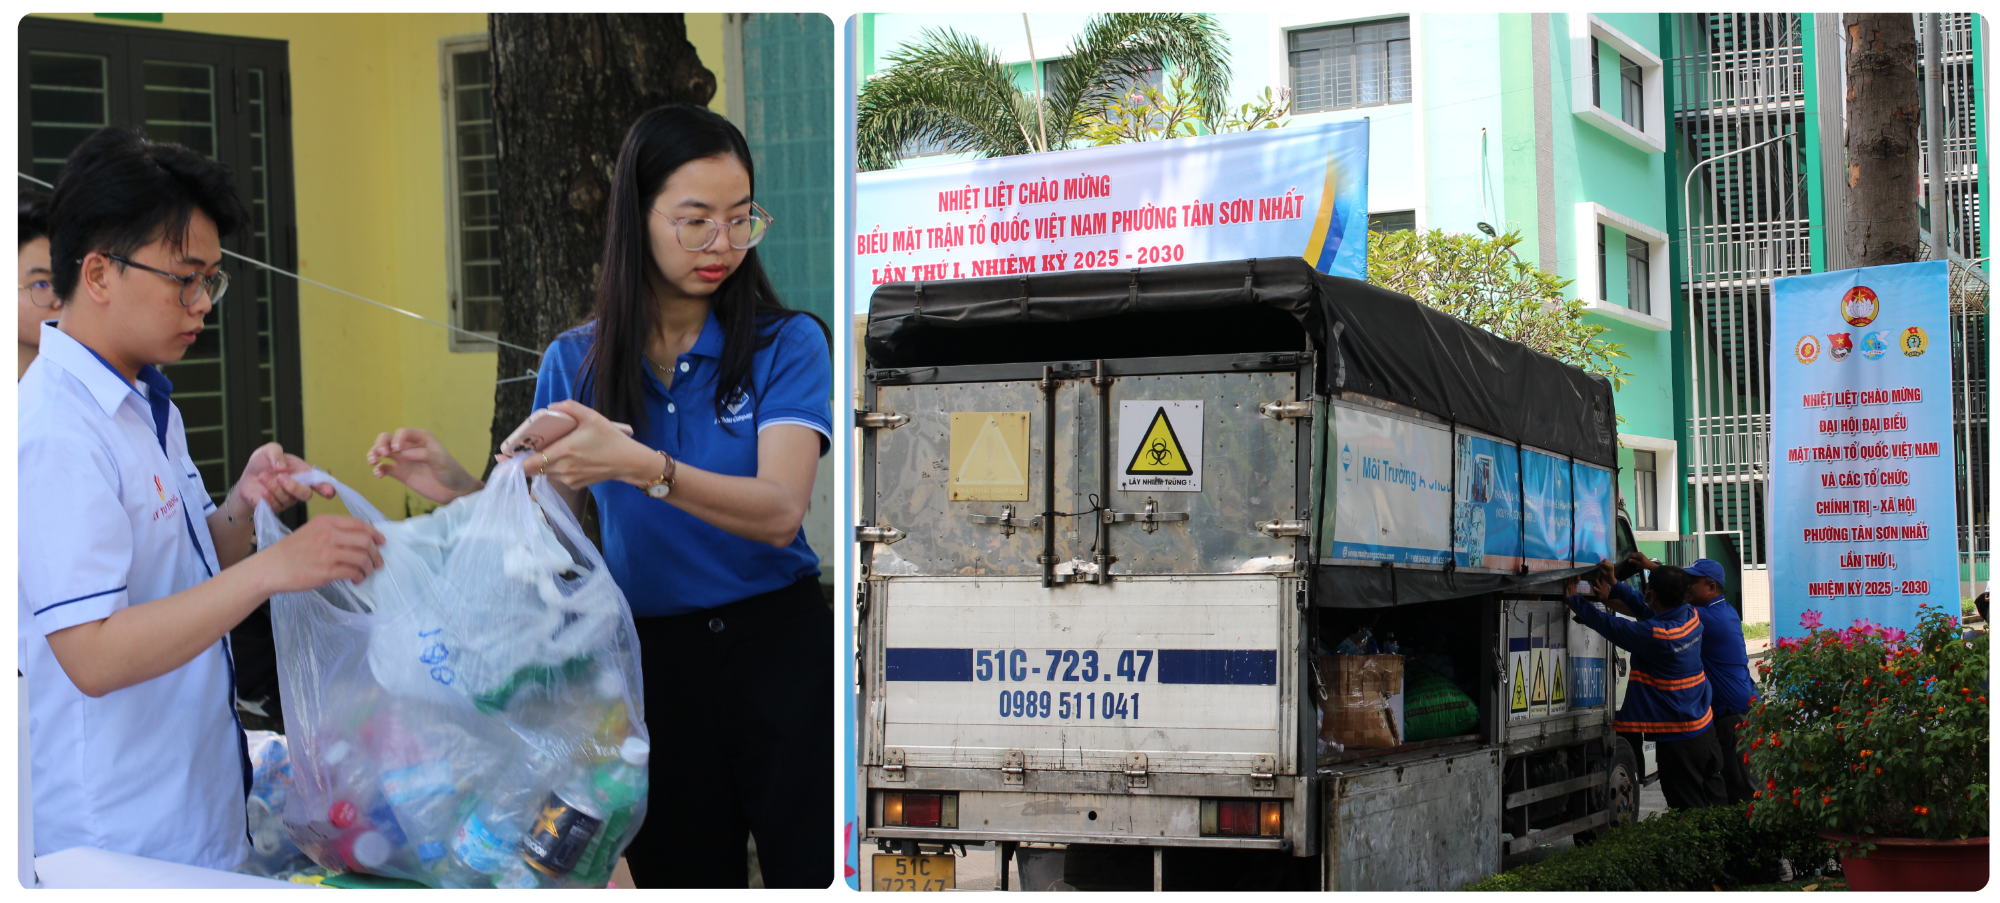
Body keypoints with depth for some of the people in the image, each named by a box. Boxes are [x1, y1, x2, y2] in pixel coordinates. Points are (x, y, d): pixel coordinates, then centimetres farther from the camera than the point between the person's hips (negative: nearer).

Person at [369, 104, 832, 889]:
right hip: (653, 664, 3)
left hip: (778, 650, -2)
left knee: (813, 875, 1)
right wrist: (454, 487, -13)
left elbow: (779, 512, -19)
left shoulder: (786, 345, -5)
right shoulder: (576, 363, 4)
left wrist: (640, 466, -33)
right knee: (683, 878, 13)